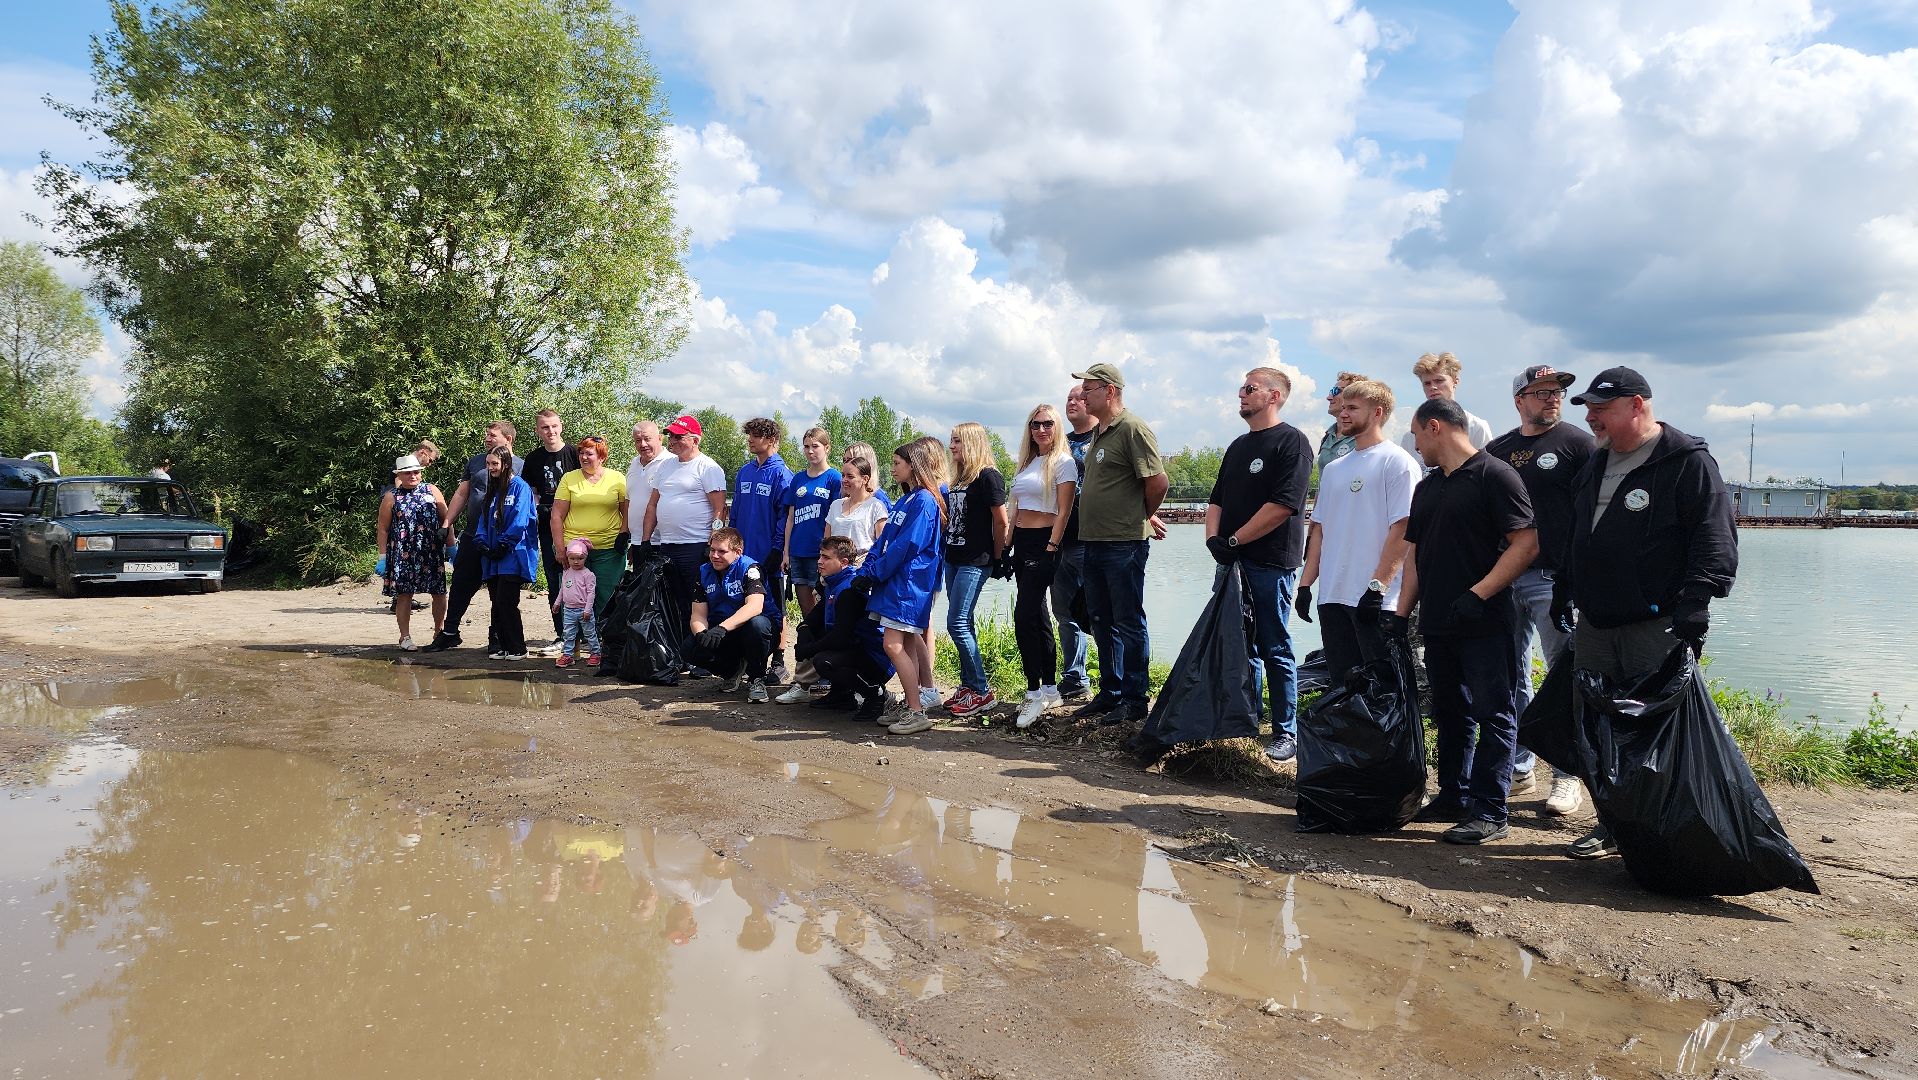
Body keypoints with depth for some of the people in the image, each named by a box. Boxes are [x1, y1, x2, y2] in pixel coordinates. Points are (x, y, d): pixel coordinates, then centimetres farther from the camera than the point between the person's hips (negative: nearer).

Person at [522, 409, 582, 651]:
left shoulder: (574, 454, -4)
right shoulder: (533, 459, 9)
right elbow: (530, 492, 19)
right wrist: (539, 506, 2)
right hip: (548, 527, 4)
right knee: (554, 583, 7)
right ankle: (562, 635, 15)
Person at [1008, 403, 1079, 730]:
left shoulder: (1063, 463, -6)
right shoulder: (1027, 463, 17)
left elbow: (1063, 511, -11)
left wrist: (1051, 547, -18)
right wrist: (1007, 546, 13)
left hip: (1044, 543, -8)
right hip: (1022, 543, 8)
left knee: (1024, 616, -15)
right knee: (1038, 617, 10)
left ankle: (1035, 693, -10)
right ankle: (1051, 689, 17)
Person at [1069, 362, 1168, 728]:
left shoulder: (1133, 429, -13)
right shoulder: (1098, 434, 15)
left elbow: (1158, 482, -18)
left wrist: (1144, 518, -3)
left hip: (1124, 544, -9)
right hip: (1094, 542, 9)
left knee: (1128, 623, -1)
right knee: (1102, 622, 15)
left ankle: (1134, 702, 7)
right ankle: (1110, 693, 26)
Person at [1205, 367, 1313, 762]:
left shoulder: (1291, 442, -8)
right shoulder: (1239, 446, 18)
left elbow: (1283, 505, -17)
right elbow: (1217, 499, 18)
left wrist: (1233, 540, -15)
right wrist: (1213, 538, -1)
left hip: (1270, 564, -8)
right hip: (1232, 563, 8)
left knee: (1275, 650, -1)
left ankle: (1286, 734, 9)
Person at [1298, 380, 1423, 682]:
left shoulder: (1397, 462, -4)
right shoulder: (1333, 470, 19)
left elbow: (1402, 530, -12)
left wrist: (1378, 586, -18)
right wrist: (1306, 583, 11)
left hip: (1377, 600, -7)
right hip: (1331, 598, 7)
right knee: (1342, 684, 10)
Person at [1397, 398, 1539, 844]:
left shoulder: (1495, 476, -8)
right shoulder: (1427, 487, 16)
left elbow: (1527, 544, -14)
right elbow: (1415, 554, 19)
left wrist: (1478, 594, -20)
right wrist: (1402, 614, 11)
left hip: (1485, 623, -8)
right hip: (1438, 624, 8)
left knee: (1492, 714, -2)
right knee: (1450, 713, 15)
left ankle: (1489, 812, 2)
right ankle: (1453, 798, 25)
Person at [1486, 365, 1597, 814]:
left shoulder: (1577, 442, 0)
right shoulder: (1497, 450, 13)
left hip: (1553, 578, -5)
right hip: (1502, 576, 5)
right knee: (1510, 678, 10)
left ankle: (1568, 777, 8)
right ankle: (1517, 769, 21)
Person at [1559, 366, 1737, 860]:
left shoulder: (1688, 461, -6)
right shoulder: (1595, 466, 18)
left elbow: (1715, 538, -13)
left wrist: (1695, 603, -21)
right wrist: (1563, 594, 22)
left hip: (1657, 625, -7)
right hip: (1595, 623, 7)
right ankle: (1613, 824, 17)